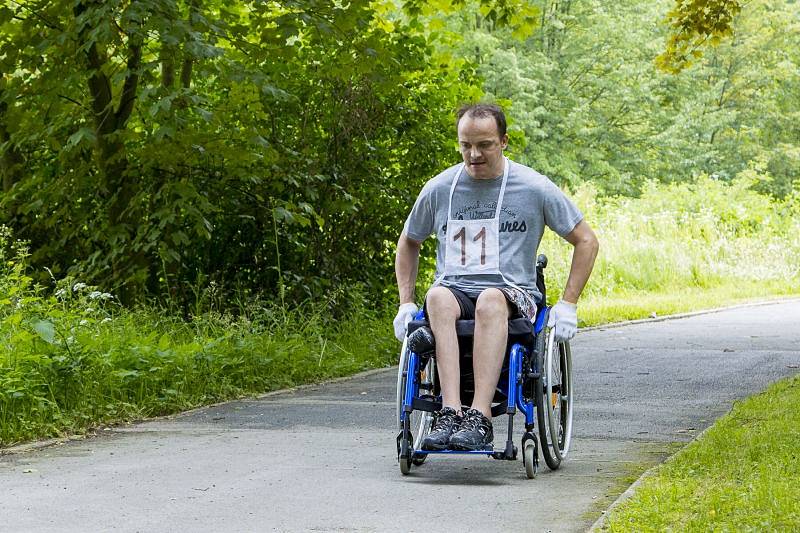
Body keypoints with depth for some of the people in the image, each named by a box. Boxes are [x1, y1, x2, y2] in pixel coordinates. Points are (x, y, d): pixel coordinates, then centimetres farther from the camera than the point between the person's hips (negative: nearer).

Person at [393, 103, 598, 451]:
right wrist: (405, 303, 14)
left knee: (490, 301, -39)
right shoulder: (439, 189, 11)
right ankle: (450, 412, -48)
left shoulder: (534, 188, 4)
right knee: (438, 297, -36)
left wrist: (567, 305, 1)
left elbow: (586, 240, 10)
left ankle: (480, 417, -48)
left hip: (513, 295, -2)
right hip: (455, 290, 2)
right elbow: (409, 243, 26)